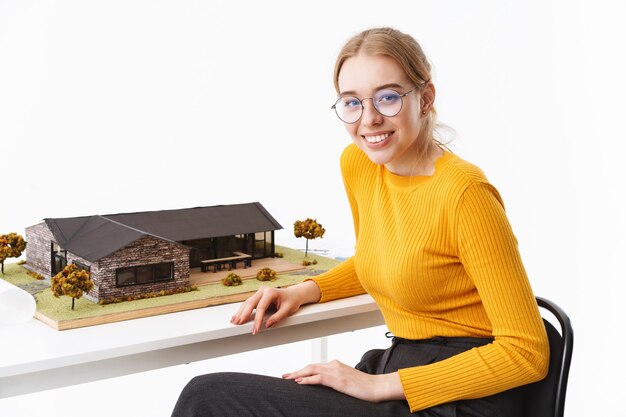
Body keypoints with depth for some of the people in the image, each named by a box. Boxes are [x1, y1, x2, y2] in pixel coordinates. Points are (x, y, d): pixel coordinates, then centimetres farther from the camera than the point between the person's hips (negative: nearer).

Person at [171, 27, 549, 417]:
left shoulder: (463, 191, -20)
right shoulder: (356, 162, 2)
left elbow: (527, 352, -18)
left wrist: (379, 385, -19)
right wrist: (306, 291, 3)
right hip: (398, 365, 7)